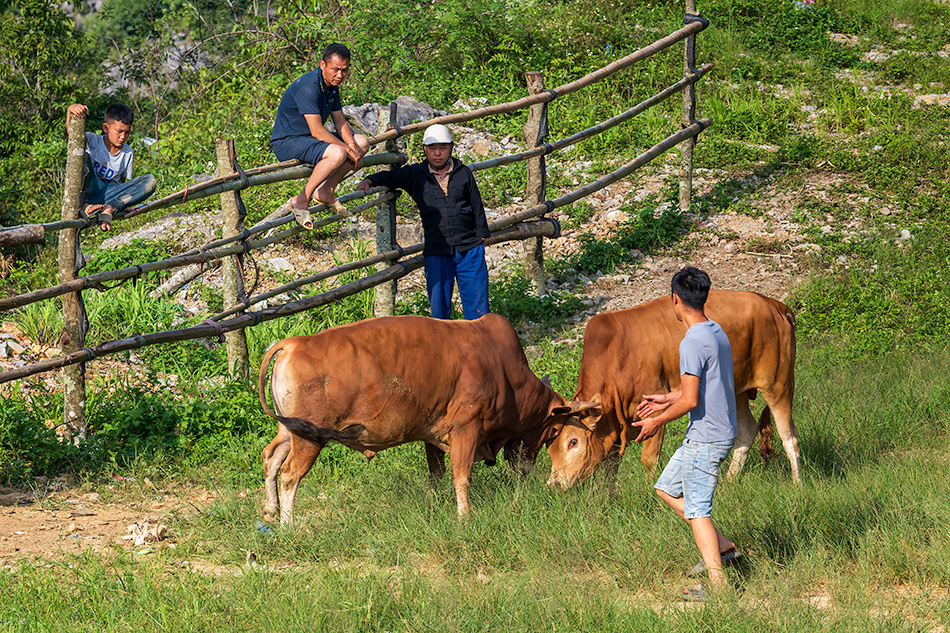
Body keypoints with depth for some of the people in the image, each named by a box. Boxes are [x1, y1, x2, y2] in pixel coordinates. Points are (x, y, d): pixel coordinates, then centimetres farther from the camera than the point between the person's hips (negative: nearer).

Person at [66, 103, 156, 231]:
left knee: (150, 180, -18)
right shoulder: (93, 141, -2)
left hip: (109, 194, 2)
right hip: (89, 190, -2)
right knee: (83, 156, -25)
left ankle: (109, 209, -38)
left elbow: (122, 181, 13)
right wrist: (70, 111, -42)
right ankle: (83, 205, -39)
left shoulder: (128, 153, 9)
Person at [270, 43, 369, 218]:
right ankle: (302, 200, -21)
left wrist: (352, 146, -7)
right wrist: (348, 150, -21)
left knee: (362, 143, 10)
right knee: (337, 153, -33)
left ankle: (326, 191, 8)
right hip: (287, 142, -10)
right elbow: (317, 131, -27)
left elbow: (340, 121, 11)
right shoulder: (308, 87, -26)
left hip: (310, 138, 10)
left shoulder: (332, 85, 4)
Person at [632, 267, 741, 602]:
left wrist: (657, 421, -8)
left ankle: (719, 584, 0)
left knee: (696, 510, -2)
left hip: (705, 438, -10)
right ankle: (722, 547, 19)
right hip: (719, 433, 10)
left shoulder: (693, 343, -21)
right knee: (666, 488, 20)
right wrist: (667, 399, 25)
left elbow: (690, 400, -22)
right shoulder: (716, 332, 9)